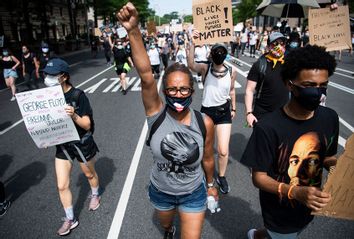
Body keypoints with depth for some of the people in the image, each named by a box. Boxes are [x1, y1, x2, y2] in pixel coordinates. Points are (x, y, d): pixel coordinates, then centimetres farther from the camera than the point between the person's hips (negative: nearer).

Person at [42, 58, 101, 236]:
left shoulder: (78, 96, -21)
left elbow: (87, 125, -20)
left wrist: (74, 115, -38)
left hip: (82, 144, -4)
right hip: (62, 145, 4)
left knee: (89, 174, 22)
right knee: (62, 186, 7)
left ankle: (95, 195, 54)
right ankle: (70, 219, 28)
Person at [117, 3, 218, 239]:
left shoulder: (205, 123, -21)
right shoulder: (156, 113, -23)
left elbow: (207, 159, -5)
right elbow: (146, 76, -40)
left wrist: (210, 184, 10)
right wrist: (134, 31, -51)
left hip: (193, 194, -1)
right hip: (160, 192, 2)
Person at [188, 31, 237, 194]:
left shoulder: (231, 72, -5)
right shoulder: (205, 69, -11)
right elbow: (191, 65, -32)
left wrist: (233, 108, 17)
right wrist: (193, 43, -38)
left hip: (224, 111, 1)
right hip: (207, 111, -1)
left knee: (223, 151, -3)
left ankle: (221, 176, 25)